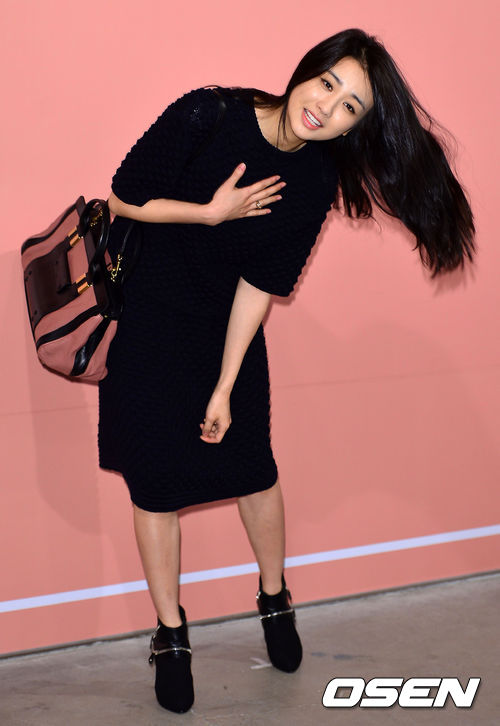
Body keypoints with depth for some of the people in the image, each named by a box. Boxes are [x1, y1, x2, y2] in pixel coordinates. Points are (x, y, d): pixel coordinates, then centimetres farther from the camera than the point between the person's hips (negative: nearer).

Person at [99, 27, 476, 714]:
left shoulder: (316, 185, -12)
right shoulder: (206, 115, -22)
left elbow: (259, 286, -10)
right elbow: (123, 198, -14)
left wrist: (225, 388, -11)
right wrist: (213, 213, -19)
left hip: (225, 328, 3)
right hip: (145, 317, -3)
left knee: (252, 464, 6)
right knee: (155, 477, 0)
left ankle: (276, 600, 33)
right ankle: (171, 633, 17)